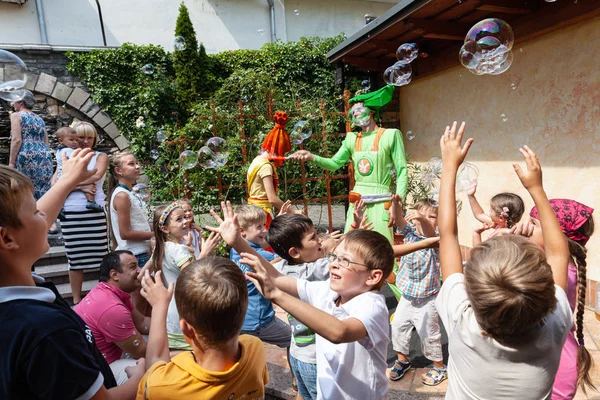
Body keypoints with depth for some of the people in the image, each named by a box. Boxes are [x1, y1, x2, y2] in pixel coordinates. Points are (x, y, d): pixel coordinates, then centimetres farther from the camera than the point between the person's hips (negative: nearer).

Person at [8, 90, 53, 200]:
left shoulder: (16, 115, 3)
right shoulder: (40, 119, 21)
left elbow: (17, 140, -9)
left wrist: (11, 163, -8)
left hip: (26, 158, -6)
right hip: (45, 158, 6)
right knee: (43, 193, 4)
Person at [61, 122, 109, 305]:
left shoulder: (101, 157, 10)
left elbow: (96, 176, -10)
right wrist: (83, 185, -9)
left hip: (96, 212, -1)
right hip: (71, 214, 2)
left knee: (102, 256, 0)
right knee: (75, 258, 7)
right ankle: (76, 300, 18)